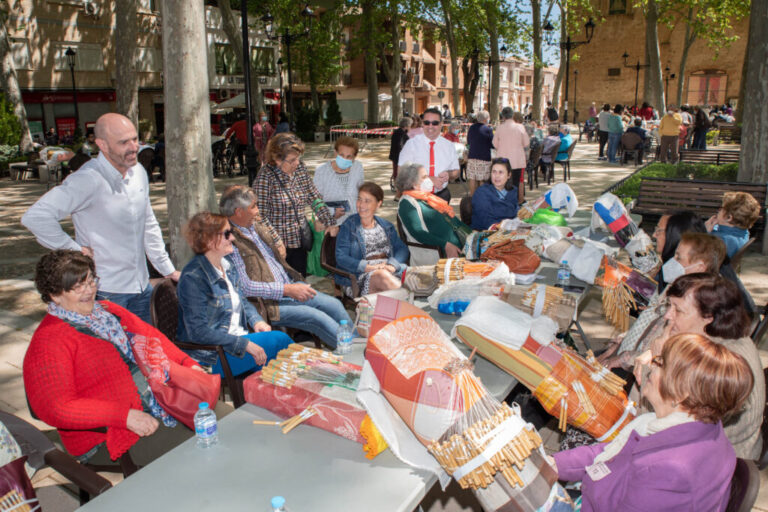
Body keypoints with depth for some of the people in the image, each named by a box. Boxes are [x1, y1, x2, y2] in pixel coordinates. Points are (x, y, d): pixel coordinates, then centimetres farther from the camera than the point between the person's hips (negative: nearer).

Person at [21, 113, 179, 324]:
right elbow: (35, 217, -25)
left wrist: (167, 269, 14)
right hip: (105, 293, -7)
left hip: (142, 287, 7)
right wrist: (75, 250, -17)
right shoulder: (88, 180, -19)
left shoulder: (138, 172, 5)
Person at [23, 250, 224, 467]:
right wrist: (126, 416, -27)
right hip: (106, 436, -8)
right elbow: (56, 407, -20)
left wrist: (188, 364, 1)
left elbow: (149, 336, 19)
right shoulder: (48, 340, -11)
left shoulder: (108, 310, 14)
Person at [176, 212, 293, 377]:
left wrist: (257, 321, 0)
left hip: (238, 337, 8)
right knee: (279, 339, -20)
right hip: (211, 356, -8)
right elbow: (198, 331, -22)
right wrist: (244, 344, -24)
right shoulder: (193, 278, -18)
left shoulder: (226, 266, 9)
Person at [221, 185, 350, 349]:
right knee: (319, 318, -19)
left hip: (290, 286, 8)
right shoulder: (231, 241, -16)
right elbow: (244, 286, -22)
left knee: (334, 304, -2)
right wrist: (287, 290, -20)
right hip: (270, 303, -8)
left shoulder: (258, 225, 11)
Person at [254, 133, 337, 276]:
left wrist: (330, 223, 1)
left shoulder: (300, 169, 3)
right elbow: (261, 216, -16)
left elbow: (315, 198, 10)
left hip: (299, 241, 6)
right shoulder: (265, 177, -15)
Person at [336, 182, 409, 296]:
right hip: (361, 276, -3)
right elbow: (341, 257, -1)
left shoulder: (386, 226, 22)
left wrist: (392, 265, -12)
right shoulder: (348, 226, 10)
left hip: (390, 270, 4)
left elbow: (402, 248, 11)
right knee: (383, 275, -38)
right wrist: (368, 267, -14)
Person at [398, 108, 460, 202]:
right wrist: (429, 179, -21)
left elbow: (456, 172, 14)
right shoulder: (411, 144, -2)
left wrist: (449, 174, -12)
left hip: (441, 196, 3)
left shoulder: (449, 146, 8)